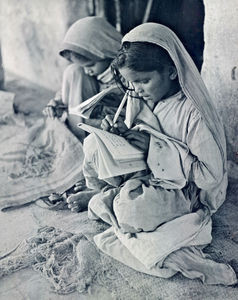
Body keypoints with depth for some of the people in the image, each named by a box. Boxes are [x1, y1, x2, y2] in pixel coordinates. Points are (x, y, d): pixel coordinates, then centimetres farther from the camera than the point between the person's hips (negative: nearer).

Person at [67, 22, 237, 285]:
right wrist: (121, 132, -16)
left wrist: (157, 148, -28)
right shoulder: (141, 99, -4)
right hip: (142, 174, 6)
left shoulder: (194, 113, -24)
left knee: (131, 204, -35)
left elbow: (211, 175, -23)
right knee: (93, 145, -13)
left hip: (184, 192, -6)